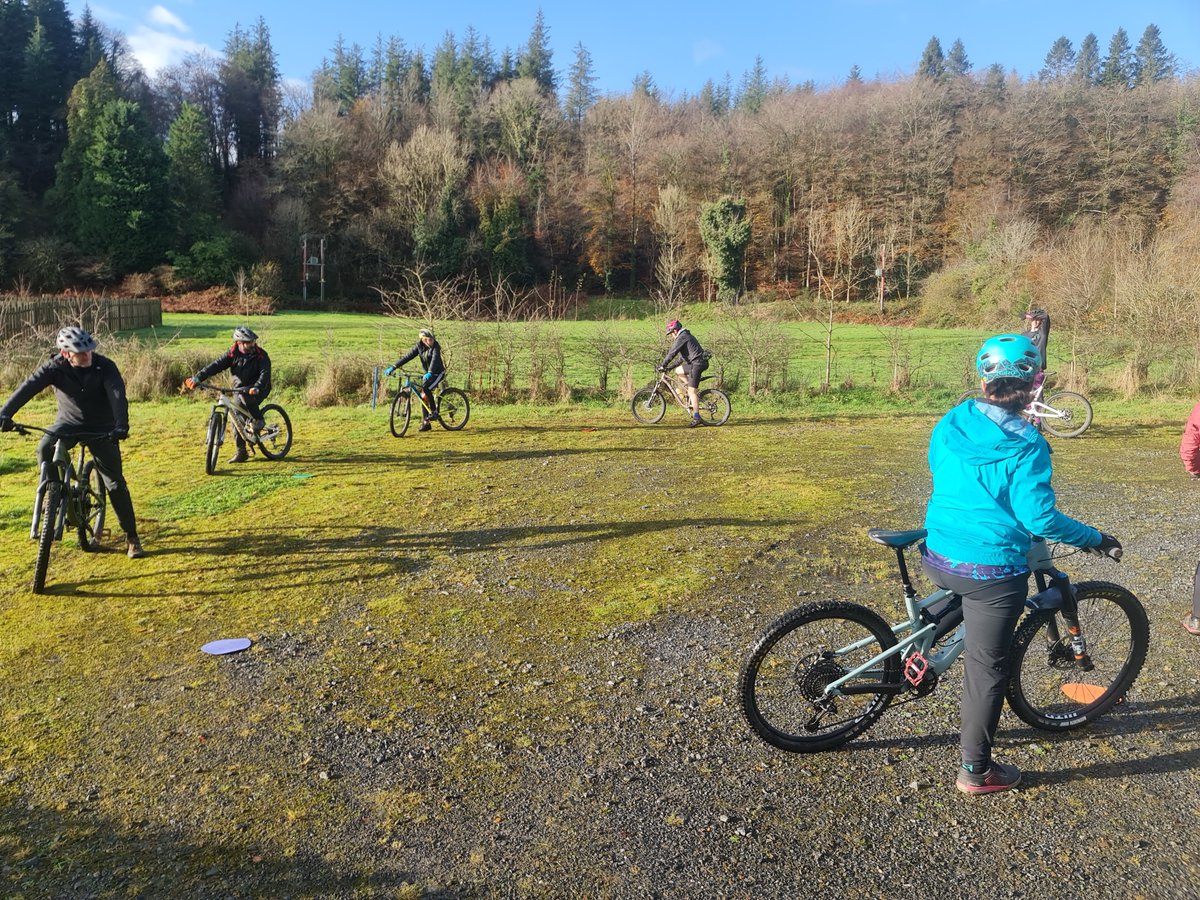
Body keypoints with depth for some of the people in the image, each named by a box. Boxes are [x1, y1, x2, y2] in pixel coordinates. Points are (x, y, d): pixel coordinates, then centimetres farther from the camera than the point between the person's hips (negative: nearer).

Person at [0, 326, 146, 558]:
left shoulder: (104, 366, -19)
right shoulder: (55, 368, -15)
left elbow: (118, 395, -31)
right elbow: (28, 387, -26)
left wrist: (121, 425, -48)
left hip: (101, 429, -2)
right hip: (68, 423, 2)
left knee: (115, 482, -5)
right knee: (45, 449, -31)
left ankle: (132, 538, 4)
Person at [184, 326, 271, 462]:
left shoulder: (261, 355, -12)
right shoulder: (233, 354, -4)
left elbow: (265, 373, -25)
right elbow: (216, 365, -14)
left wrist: (256, 387, -44)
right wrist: (197, 378, -26)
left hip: (258, 390, -4)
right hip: (239, 390, 4)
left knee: (244, 394, -36)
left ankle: (258, 420, -14)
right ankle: (241, 452, 9)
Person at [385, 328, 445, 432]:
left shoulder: (435, 347, -19)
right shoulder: (419, 347, -4)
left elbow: (435, 359, -36)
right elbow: (407, 356, -8)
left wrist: (430, 373, -53)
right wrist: (393, 367, -16)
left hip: (438, 373, -6)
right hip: (427, 374, 6)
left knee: (426, 388, -29)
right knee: (423, 396, 1)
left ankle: (434, 411, -14)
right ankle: (425, 423, 9)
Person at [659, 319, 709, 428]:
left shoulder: (682, 337, -10)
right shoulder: (687, 335, 22)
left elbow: (672, 353, -14)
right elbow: (683, 355, 28)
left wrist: (663, 366, -7)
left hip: (697, 364, -10)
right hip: (697, 363, 10)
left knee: (691, 391, -8)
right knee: (678, 371, 21)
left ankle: (696, 417, -9)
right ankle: (695, 390, 16)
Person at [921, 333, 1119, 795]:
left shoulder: (950, 423, 0)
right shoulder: (1025, 444, -16)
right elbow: (1040, 518, -16)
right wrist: (1096, 539, -1)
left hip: (938, 560, 5)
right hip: (992, 572, -5)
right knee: (987, 669, 9)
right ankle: (975, 770, 21)